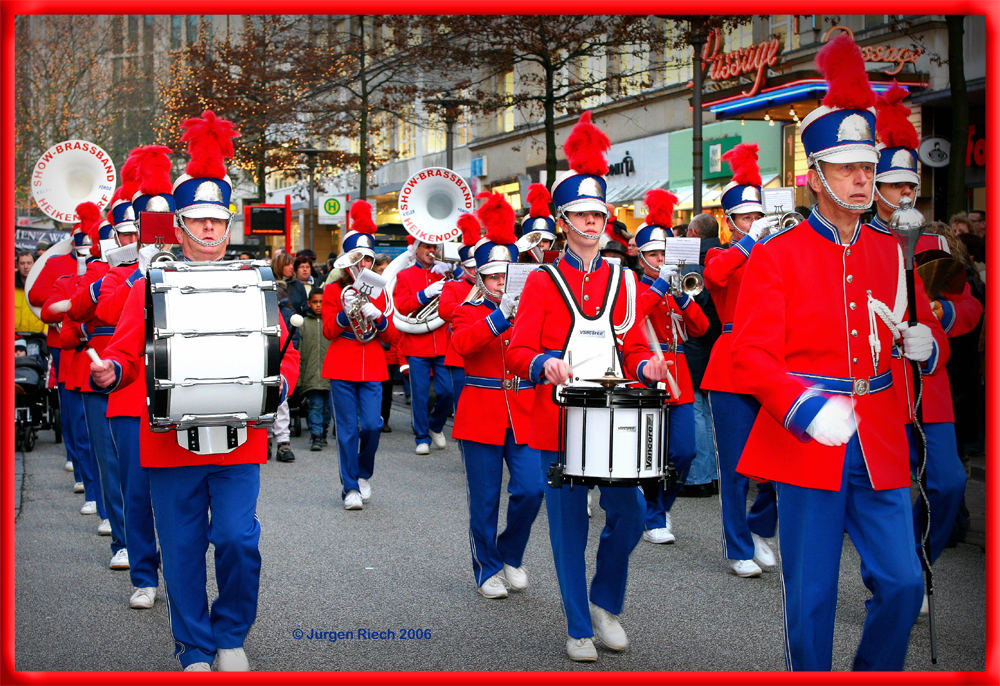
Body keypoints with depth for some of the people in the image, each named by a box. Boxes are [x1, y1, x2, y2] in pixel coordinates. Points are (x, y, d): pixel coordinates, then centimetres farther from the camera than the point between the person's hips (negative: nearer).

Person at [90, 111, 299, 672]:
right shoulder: (151, 284, 5)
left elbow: (284, 351, 8)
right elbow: (128, 351, 3)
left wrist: (279, 384, -14)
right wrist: (111, 371, -20)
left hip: (238, 440, 0)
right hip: (171, 439, 0)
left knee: (238, 540, -5)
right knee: (183, 550, 6)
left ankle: (231, 636, 19)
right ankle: (195, 650, 22)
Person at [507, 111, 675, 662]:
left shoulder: (621, 280, 10)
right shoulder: (543, 282, 1)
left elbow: (632, 347, 13)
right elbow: (518, 354, -3)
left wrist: (646, 367, -9)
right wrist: (546, 364, -24)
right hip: (561, 419, -3)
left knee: (629, 514, -1)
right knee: (569, 524, 3)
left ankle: (606, 602, 24)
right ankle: (579, 628, 16)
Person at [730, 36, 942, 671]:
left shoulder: (892, 252, 10)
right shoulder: (776, 255, -4)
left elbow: (921, 330, 19)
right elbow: (752, 355, -10)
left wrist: (924, 344, -6)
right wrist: (809, 408, -25)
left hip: (879, 444, 4)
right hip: (808, 442, -4)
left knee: (903, 583, 4)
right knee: (811, 595, 2)